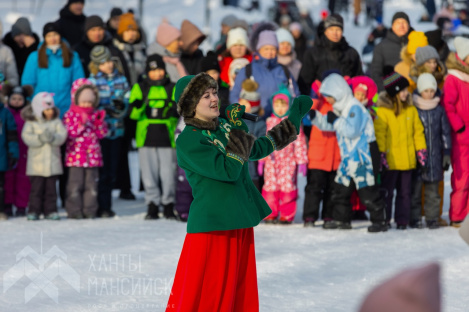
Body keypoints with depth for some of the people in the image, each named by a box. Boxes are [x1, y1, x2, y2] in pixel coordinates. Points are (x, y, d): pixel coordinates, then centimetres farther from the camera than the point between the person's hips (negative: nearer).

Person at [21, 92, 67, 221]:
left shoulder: (56, 121, 6)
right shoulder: (31, 122, 0)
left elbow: (62, 136, -4)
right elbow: (26, 137, -12)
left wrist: (53, 138, -24)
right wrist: (40, 138, -24)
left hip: (53, 161, 2)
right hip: (36, 162, -2)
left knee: (51, 188, 6)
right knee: (36, 187, -1)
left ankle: (50, 211, 11)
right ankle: (34, 211, 4)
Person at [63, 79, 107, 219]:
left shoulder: (95, 114, 13)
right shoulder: (70, 115, 0)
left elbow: (102, 134, 9)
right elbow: (69, 133, -12)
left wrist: (99, 122, -7)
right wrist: (81, 124, -21)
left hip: (93, 156, 4)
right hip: (76, 156, -4)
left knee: (91, 184, 5)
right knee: (75, 184, -2)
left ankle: (90, 211, 9)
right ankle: (74, 211, 2)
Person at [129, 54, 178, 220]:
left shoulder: (172, 89, 12)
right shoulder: (139, 88, 10)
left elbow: (180, 110, 9)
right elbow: (133, 114, 4)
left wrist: (174, 111, -15)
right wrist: (138, 107, -19)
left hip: (167, 137, 0)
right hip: (146, 137, 0)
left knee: (168, 173, -2)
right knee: (149, 174, -1)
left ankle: (168, 204, 8)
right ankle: (152, 204, 6)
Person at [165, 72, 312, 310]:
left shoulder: (224, 126, 9)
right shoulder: (187, 141, -14)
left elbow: (256, 150, 26)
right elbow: (228, 170, -22)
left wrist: (293, 120, 30)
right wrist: (238, 130, -19)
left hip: (240, 223, 8)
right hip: (211, 226, -8)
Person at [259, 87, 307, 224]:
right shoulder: (269, 122, 11)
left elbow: (299, 142, 0)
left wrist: (301, 161, -2)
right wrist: (261, 160, 14)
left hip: (288, 161, -3)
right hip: (271, 161, 3)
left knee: (287, 186, -3)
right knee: (270, 186, 3)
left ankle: (287, 215, 4)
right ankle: (270, 213, 12)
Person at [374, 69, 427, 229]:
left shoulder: (411, 109, 8)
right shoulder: (383, 110, -8)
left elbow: (418, 131, 14)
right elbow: (379, 133, -9)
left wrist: (421, 150, 8)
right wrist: (381, 154, -13)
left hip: (407, 160, 5)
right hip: (390, 160, -5)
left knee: (405, 191, 10)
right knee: (387, 191, 2)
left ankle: (402, 220, 17)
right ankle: (383, 220, 10)